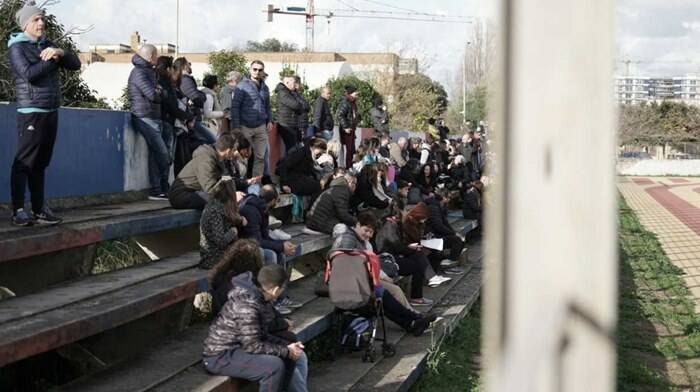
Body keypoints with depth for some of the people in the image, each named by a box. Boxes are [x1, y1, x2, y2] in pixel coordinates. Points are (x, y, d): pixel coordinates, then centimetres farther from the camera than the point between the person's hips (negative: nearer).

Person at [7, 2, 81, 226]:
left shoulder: (47, 45, 17)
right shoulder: (16, 47, -2)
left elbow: (75, 64, 10)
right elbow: (29, 74, -18)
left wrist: (61, 53, -8)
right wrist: (52, 60, -9)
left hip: (51, 111, 7)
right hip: (31, 112, -6)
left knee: (41, 164, 9)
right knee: (24, 163, -6)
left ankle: (39, 209, 11)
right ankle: (18, 211, -4)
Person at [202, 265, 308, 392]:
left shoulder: (257, 297, 2)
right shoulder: (247, 306, -27)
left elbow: (262, 335, 8)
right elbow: (252, 346, -26)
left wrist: (287, 346, -3)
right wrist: (285, 351, -17)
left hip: (241, 347, 10)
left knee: (298, 356, 6)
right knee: (275, 366, -29)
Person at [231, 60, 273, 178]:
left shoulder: (264, 87, 12)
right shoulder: (242, 86, -6)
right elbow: (235, 107, -9)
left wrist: (269, 120, 7)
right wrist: (236, 127, -15)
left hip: (261, 127, 5)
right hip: (245, 127, -5)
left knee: (260, 157, 5)